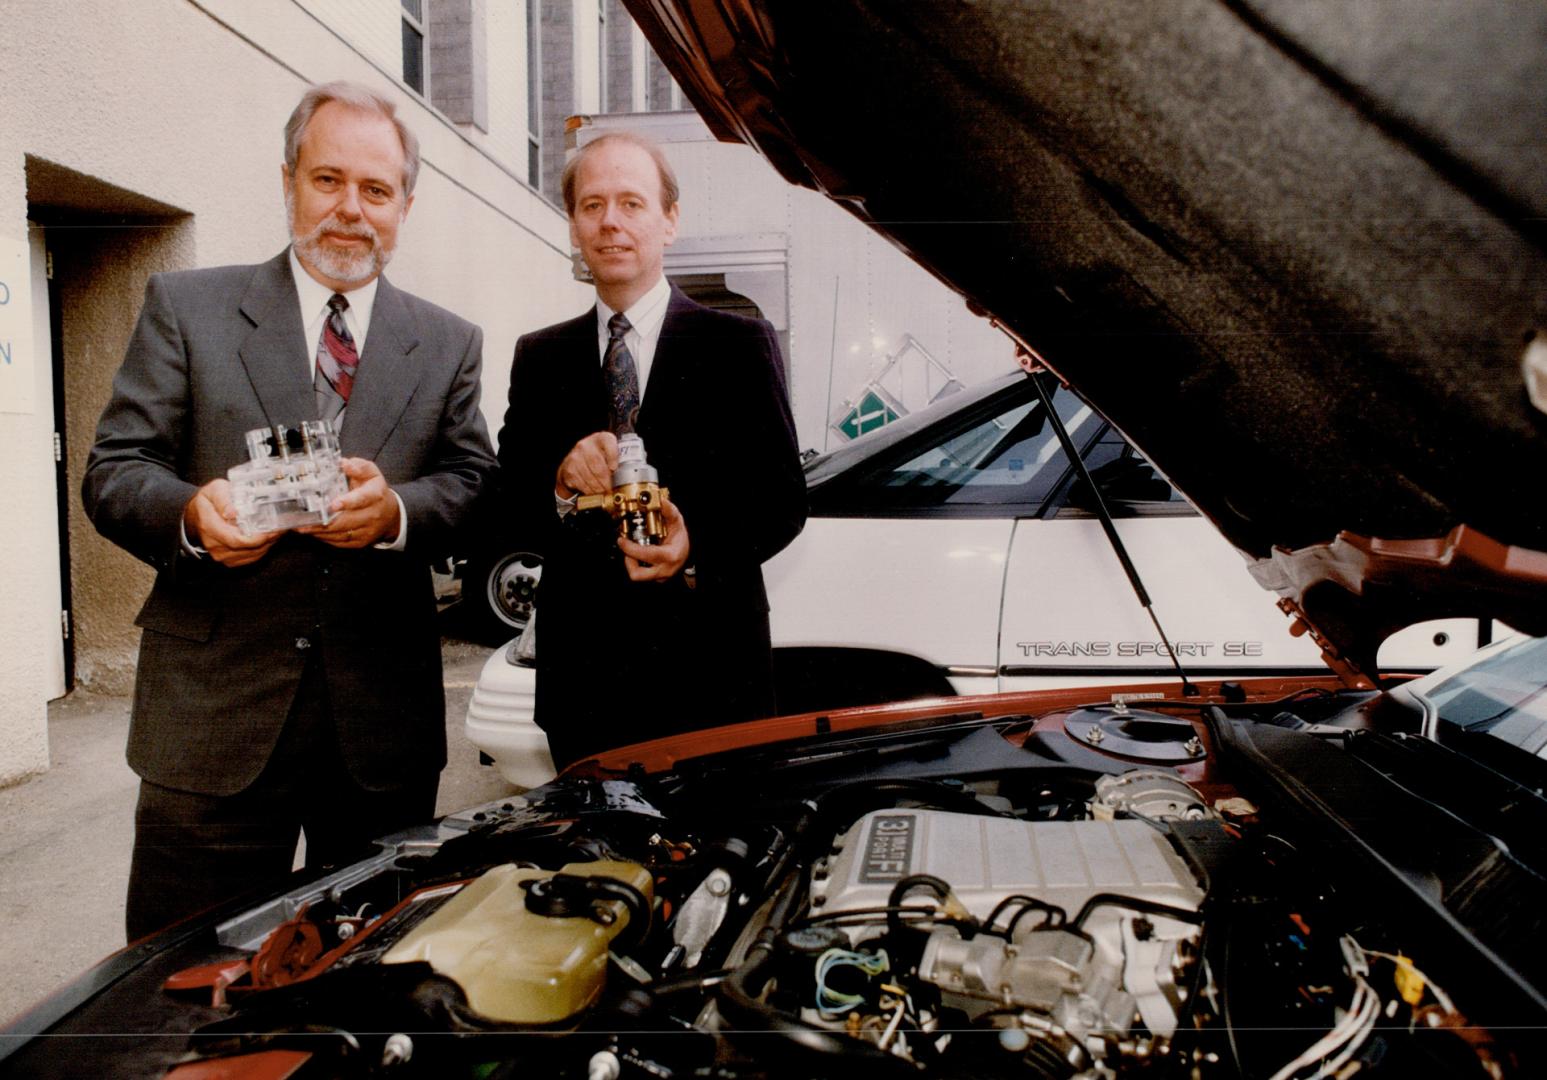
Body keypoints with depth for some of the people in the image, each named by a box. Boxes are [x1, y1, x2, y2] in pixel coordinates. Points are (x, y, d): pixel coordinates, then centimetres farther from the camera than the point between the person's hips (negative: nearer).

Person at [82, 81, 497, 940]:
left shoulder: (450, 345, 10)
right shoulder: (185, 307, 6)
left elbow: (475, 483, 3)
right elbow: (112, 470, 2)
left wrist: (397, 511, -19)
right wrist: (190, 513, -20)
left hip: (384, 725, 2)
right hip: (213, 716, -1)